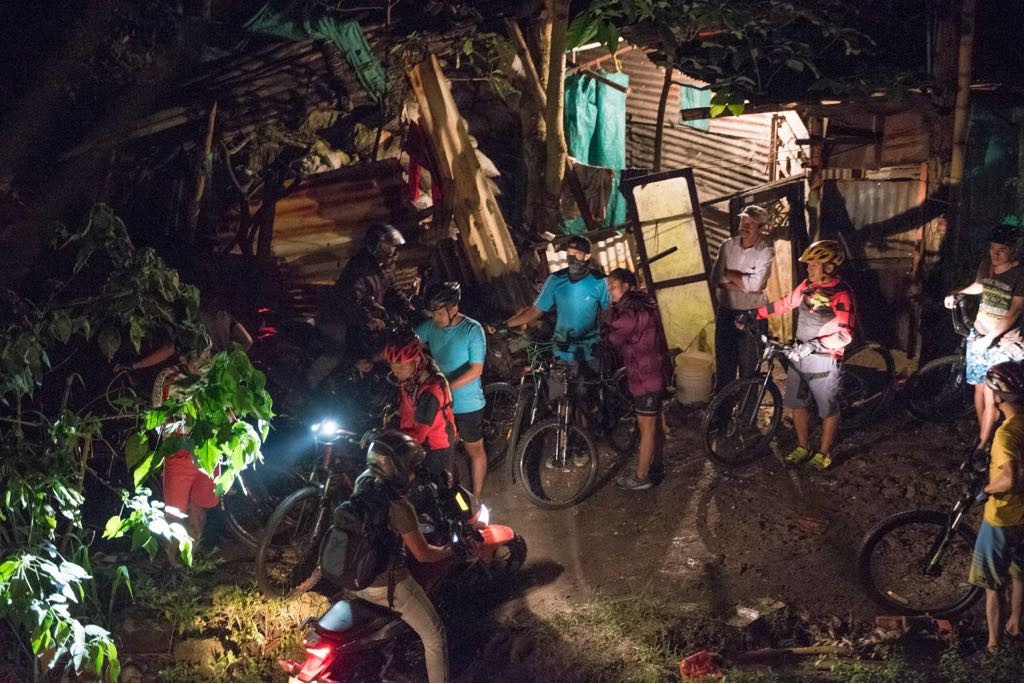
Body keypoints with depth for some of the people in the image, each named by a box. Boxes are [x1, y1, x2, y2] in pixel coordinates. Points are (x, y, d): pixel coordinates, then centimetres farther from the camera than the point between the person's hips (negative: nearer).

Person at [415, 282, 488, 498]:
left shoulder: (473, 330, -21)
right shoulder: (430, 326, -7)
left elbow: (476, 370, -24)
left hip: (467, 405, -5)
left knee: (474, 449, 14)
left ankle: (476, 498, 28)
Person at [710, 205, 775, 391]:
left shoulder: (766, 251, -13)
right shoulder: (728, 245, -1)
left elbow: (755, 284, -24)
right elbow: (716, 279, -9)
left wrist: (729, 274, -12)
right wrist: (744, 285, -19)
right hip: (726, 312, 4)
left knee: (749, 367, 6)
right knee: (724, 363, 14)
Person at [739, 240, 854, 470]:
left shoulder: (842, 294, -20)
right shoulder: (808, 285, 1)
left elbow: (844, 335, -27)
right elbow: (784, 304, 12)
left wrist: (813, 345, -37)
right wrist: (752, 314, 5)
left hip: (824, 360, -7)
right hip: (799, 354, 7)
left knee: (828, 409, 10)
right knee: (798, 404, 16)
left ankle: (824, 454, 25)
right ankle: (803, 448, 32)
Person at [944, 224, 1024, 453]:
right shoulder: (986, 264, 2)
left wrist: (990, 338, -23)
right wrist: (956, 294, 8)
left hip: (1002, 342, -5)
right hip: (978, 336, 5)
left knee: (991, 397, -6)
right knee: (979, 389, 14)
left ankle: (982, 446, 1)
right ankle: (981, 433, 30)